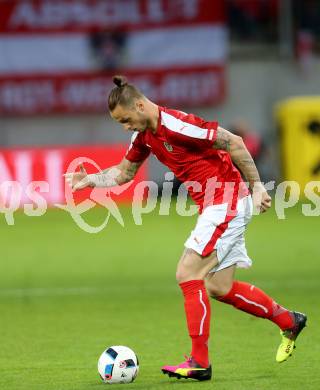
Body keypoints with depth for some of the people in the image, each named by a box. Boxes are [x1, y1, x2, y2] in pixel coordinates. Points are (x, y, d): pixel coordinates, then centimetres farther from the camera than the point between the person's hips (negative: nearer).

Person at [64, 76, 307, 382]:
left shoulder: (176, 125, -21)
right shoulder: (144, 135, 7)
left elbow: (233, 143, -18)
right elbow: (124, 172, 22)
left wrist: (256, 186, -15)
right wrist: (90, 180, 6)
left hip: (227, 202, -9)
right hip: (214, 206, 9)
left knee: (187, 274, -12)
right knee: (218, 287, 10)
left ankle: (199, 362, -8)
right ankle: (288, 321, 27)